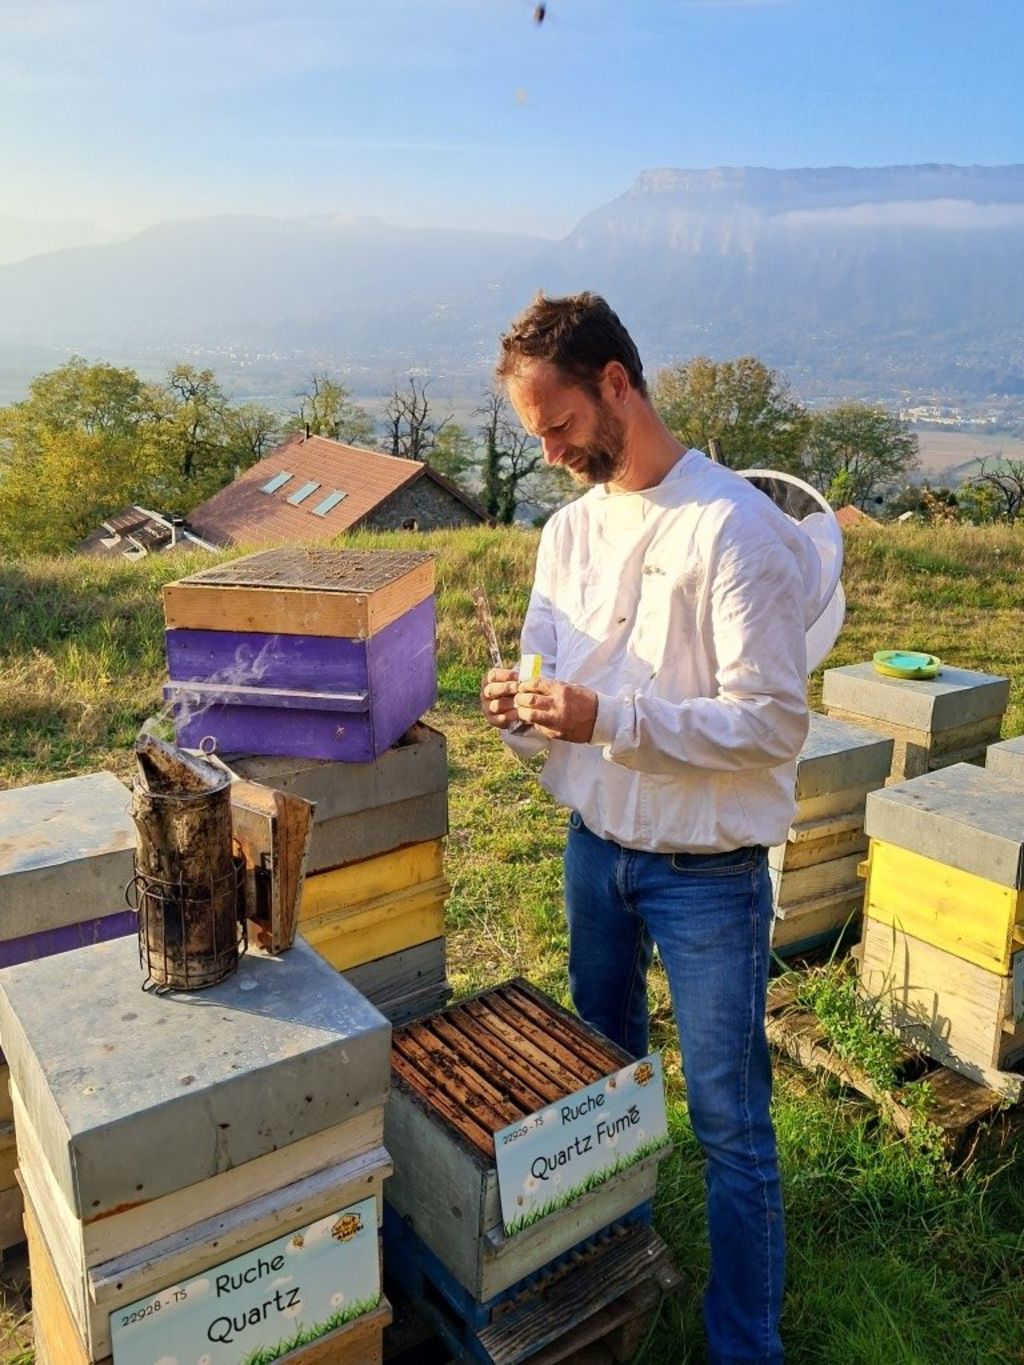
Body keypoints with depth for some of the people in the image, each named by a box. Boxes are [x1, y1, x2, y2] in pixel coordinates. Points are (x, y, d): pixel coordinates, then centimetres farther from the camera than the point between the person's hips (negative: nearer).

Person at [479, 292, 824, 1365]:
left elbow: (775, 721, -21)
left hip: (707, 875, -7)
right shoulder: (568, 529, 4)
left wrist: (609, 718, -28)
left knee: (730, 1127, 7)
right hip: (594, 850, 7)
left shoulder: (734, 530, -19)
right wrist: (524, 710, -12)